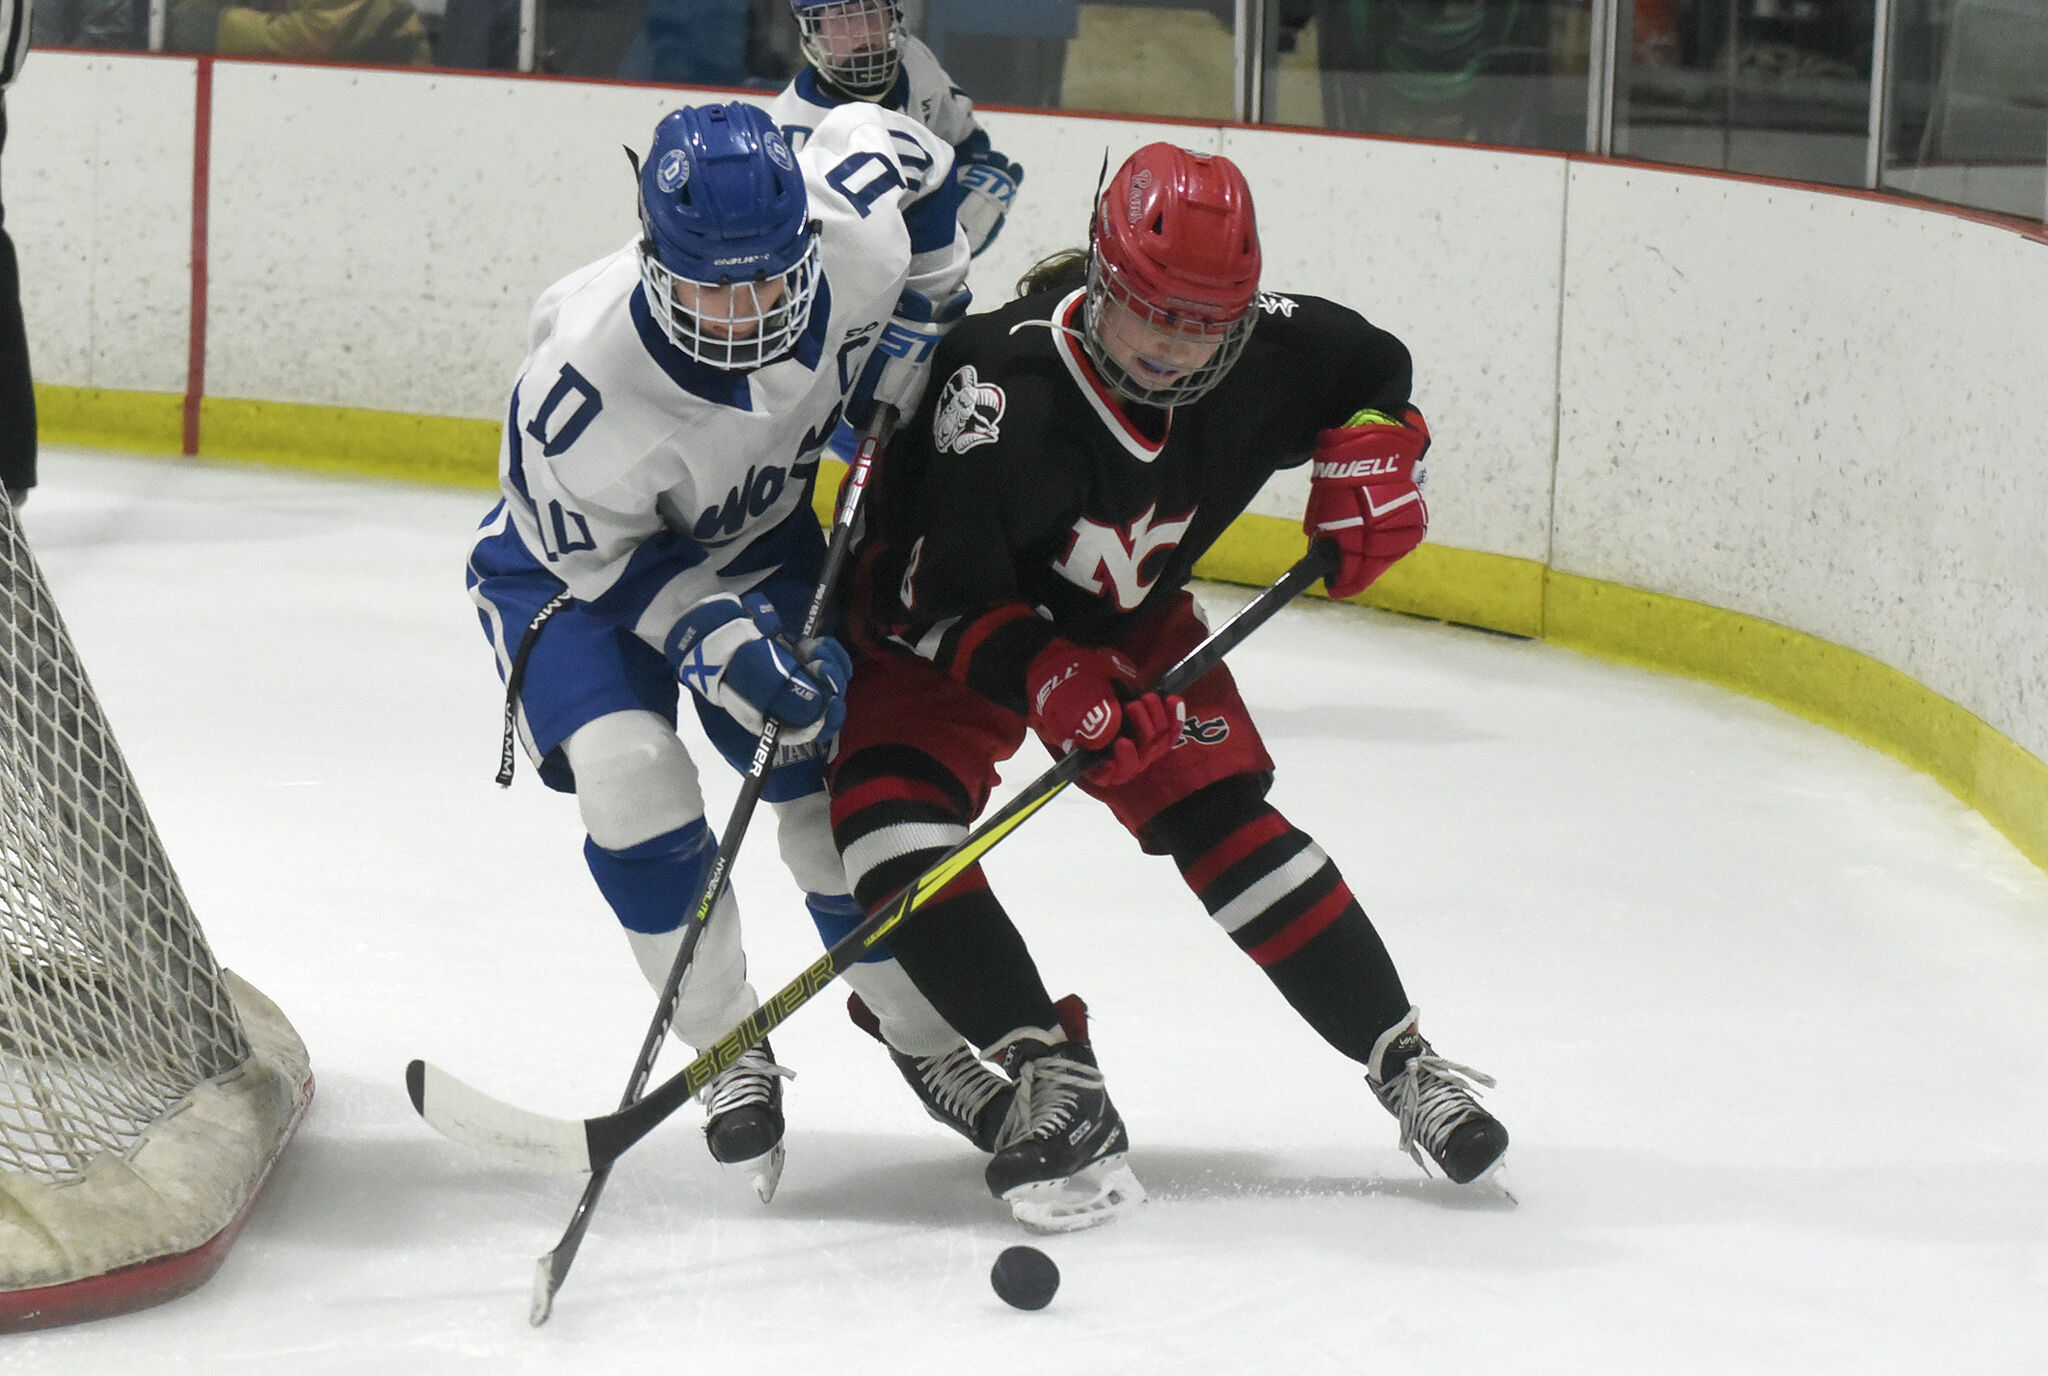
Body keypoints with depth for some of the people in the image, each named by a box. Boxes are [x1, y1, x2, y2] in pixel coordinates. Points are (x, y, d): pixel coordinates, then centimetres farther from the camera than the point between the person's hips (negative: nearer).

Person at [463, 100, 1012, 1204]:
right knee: (628, 771, -24)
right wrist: (707, 634, -34)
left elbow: (888, 143, -6)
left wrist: (919, 329, -5)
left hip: (756, 538, 4)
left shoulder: (856, 235, -31)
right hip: (576, 553, -4)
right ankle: (731, 1053, -5)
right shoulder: (586, 377, -41)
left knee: (833, 780, 1)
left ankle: (927, 1036, 25)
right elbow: (591, 549, -23)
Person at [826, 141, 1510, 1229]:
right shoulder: (1000, 389, -37)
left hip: (1126, 624, 4)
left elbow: (1374, 368, 3)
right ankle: (1054, 1084, -27)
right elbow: (937, 598, -32)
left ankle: (1406, 1065, 6)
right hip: (942, 625, -4)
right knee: (891, 813, -26)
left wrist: (1370, 457, -15)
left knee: (1223, 820, -6)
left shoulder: (1263, 353, -21)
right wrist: (1049, 683, -44)